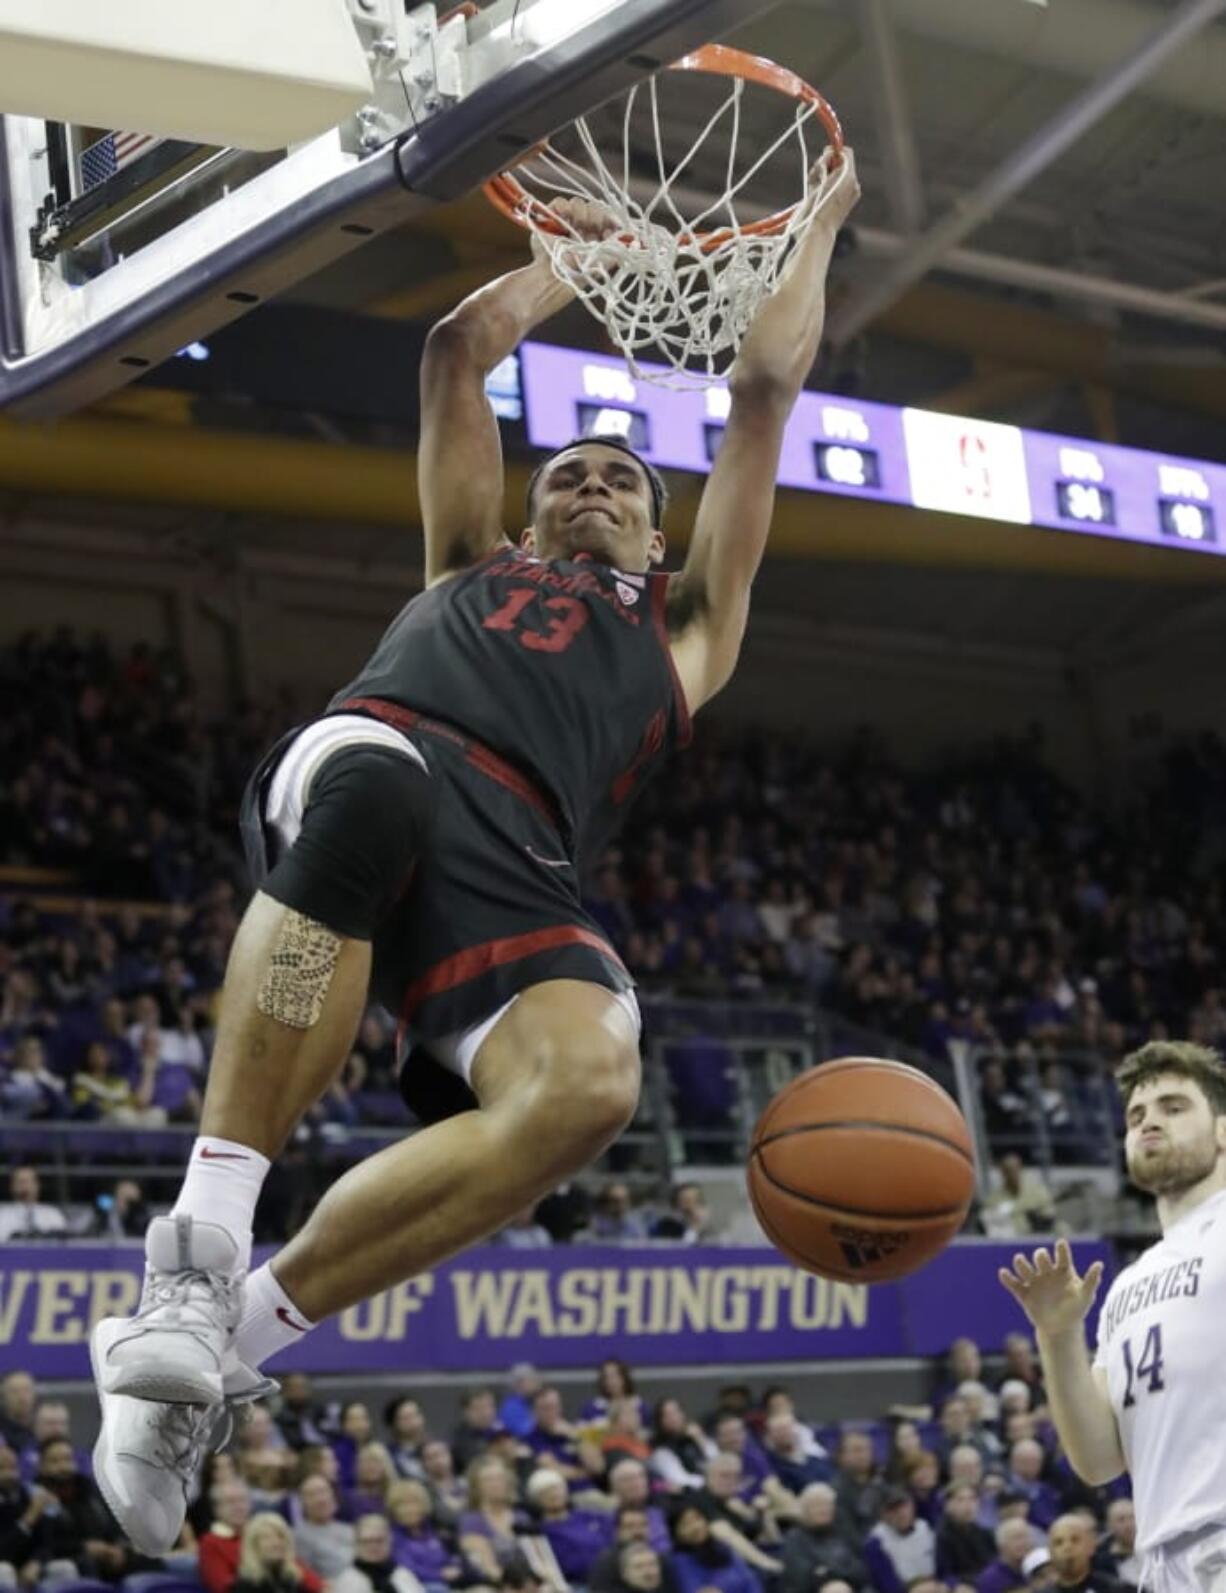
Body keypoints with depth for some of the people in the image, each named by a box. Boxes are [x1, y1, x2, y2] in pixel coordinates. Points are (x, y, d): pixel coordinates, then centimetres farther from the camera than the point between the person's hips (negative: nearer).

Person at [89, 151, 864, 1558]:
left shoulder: (687, 621, 38)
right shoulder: (468, 561, 40)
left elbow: (765, 389, 40)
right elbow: (459, 348, 41)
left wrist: (821, 217, 48)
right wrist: (572, 256, 55)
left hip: (514, 867, 1)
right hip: (375, 752, -1)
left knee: (588, 1083, -33)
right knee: (372, 792, -41)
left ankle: (239, 1326, -21)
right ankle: (199, 1244, -36)